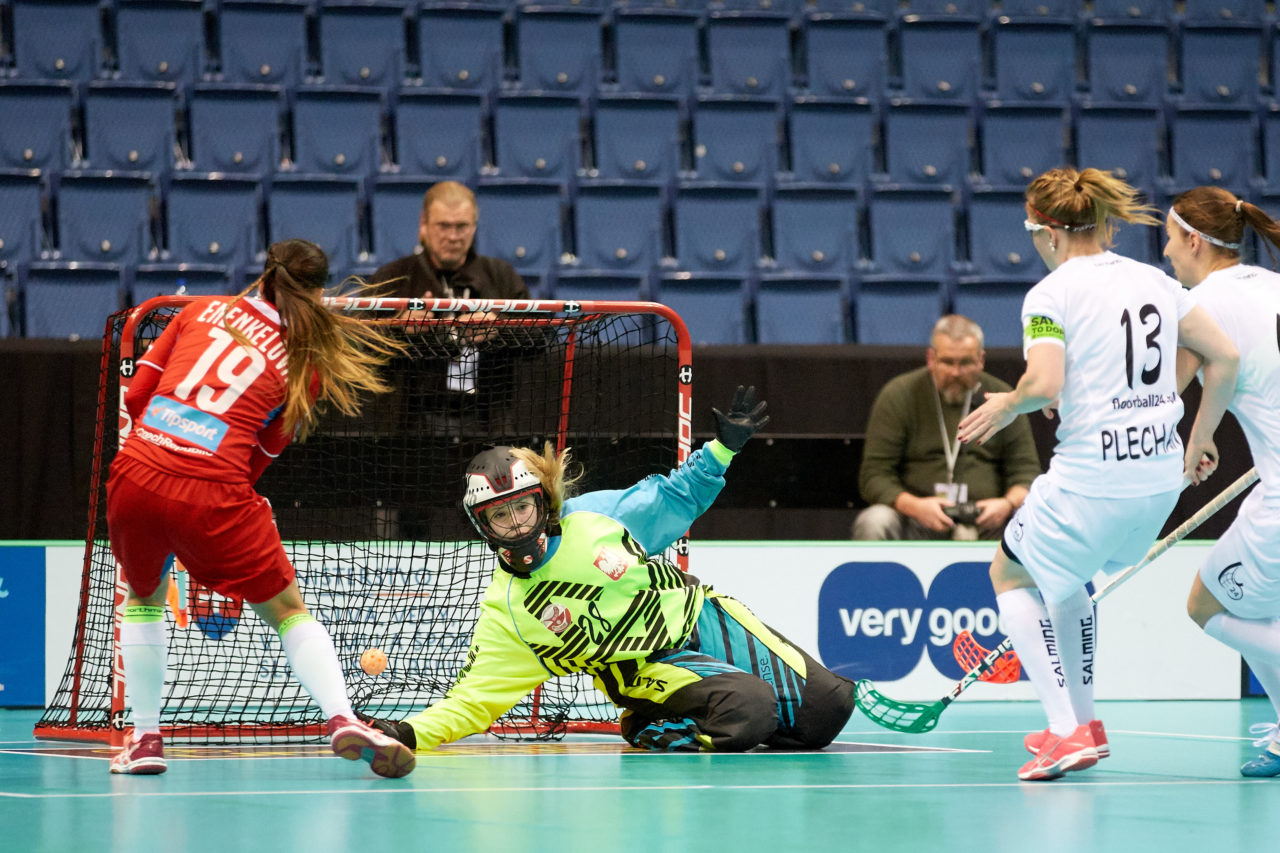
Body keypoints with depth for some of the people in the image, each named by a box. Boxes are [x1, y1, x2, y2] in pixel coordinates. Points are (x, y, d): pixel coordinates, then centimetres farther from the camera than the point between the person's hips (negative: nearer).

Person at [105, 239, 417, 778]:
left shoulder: (202, 310, 14)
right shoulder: (308, 366, 8)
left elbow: (136, 394, 15)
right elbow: (261, 455, 10)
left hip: (133, 477, 3)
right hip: (213, 492, -3)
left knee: (143, 597, 30)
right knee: (287, 609, 15)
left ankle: (145, 739, 25)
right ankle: (341, 720, -3)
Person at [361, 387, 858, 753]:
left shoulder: (598, 516, -8)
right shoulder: (504, 612, -10)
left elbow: (675, 499, 7)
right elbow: (474, 698, -11)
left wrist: (723, 447, -4)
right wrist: (411, 733, -27)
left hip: (706, 622, 3)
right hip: (650, 668, -3)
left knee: (825, 709, -3)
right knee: (748, 712, -32)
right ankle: (651, 731, -7)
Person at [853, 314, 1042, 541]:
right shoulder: (898, 395, 4)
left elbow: (1026, 471, 11)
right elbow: (874, 475, -1)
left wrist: (1009, 503, -14)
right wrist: (914, 506, -21)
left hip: (987, 524, 1)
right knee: (873, 523, -32)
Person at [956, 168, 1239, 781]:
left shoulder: (1051, 294, -10)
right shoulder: (1154, 281, 9)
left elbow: (1044, 385, -23)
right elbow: (1224, 357, 8)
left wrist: (1007, 405, -2)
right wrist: (1200, 436, 18)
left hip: (1090, 475, -7)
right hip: (1163, 472, 7)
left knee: (1010, 573, 18)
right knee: (1064, 577, 31)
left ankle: (1068, 731, 5)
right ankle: (1082, 723, 32)